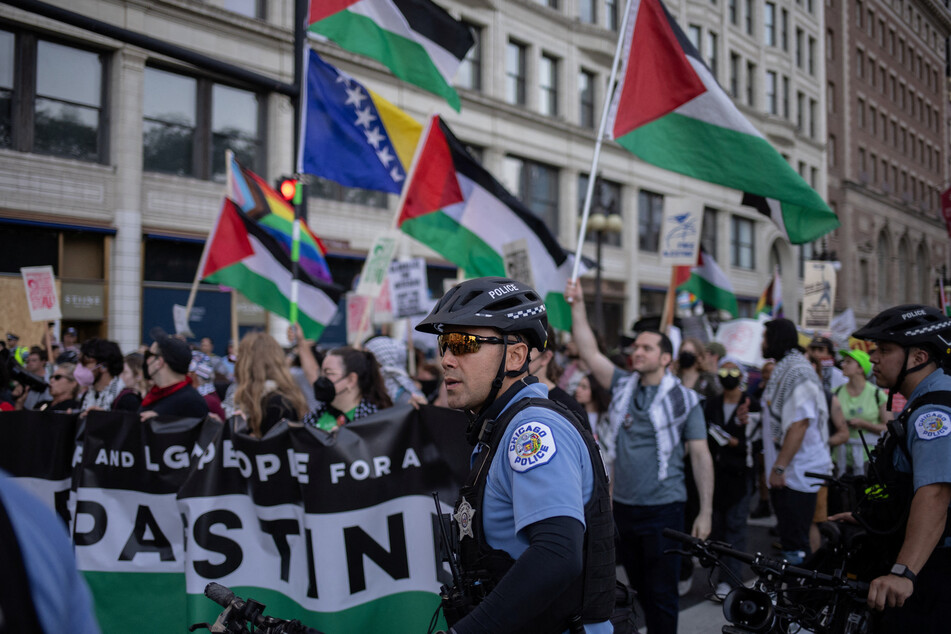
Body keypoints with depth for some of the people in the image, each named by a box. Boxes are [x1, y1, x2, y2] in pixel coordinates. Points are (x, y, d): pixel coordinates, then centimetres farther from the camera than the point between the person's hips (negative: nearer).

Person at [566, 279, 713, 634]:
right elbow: (589, 351, 0)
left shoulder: (684, 400, -5)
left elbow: (701, 456, -5)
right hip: (623, 506, 5)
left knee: (662, 594, 0)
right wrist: (577, 306, -9)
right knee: (639, 588, 16)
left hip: (662, 508, -5)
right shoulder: (622, 386, 7)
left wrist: (705, 513, -10)